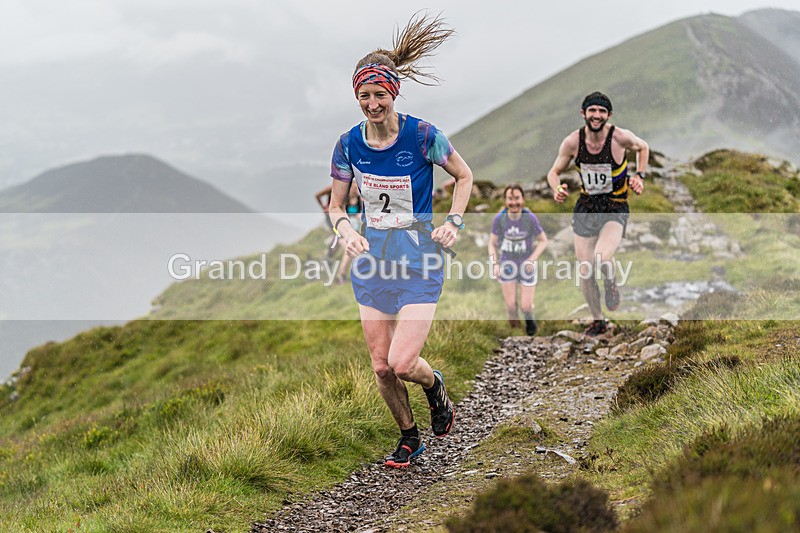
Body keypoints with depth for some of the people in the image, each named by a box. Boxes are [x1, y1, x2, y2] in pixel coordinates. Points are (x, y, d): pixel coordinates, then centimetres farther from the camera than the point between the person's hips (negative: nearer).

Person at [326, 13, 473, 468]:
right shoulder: (349, 144, -2)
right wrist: (347, 231, -11)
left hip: (420, 259, -4)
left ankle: (435, 385, 22)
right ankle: (409, 438, 29)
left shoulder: (422, 135, -12)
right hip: (373, 259, 4)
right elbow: (336, 205, 9)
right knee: (381, 366, 6)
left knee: (403, 364, -13)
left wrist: (454, 222, -8)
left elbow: (465, 176, 4)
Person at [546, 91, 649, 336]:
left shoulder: (621, 137, -14)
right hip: (585, 208, 3)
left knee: (602, 258, -29)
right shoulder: (572, 142, -8)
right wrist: (557, 189, -15)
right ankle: (598, 320, 26)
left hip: (615, 209, -3)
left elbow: (643, 147, 10)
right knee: (585, 272, 2)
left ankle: (611, 284, 8)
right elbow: (554, 172, 6)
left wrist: (640, 176, -3)